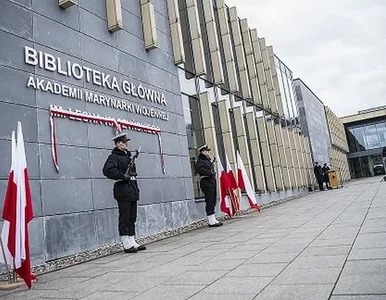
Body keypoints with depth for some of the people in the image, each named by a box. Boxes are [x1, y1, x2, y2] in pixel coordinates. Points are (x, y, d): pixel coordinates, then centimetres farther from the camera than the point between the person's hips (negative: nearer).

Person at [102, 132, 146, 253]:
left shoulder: (128, 155, 19)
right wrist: (123, 176, -21)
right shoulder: (114, 157, -8)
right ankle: (127, 245, 5)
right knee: (124, 219, -2)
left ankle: (133, 242, 20)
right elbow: (107, 170, -25)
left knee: (132, 218, 12)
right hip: (123, 190, -8)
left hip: (133, 190, 9)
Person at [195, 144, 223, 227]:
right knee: (210, 202, -9)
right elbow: (200, 170, -20)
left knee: (213, 201, 11)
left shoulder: (208, 160, 24)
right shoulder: (200, 161, -6)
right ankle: (211, 221, -6)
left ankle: (213, 220, 18)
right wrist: (210, 173, -20)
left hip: (212, 181, 10)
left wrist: (213, 173, 6)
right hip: (206, 181, -10)